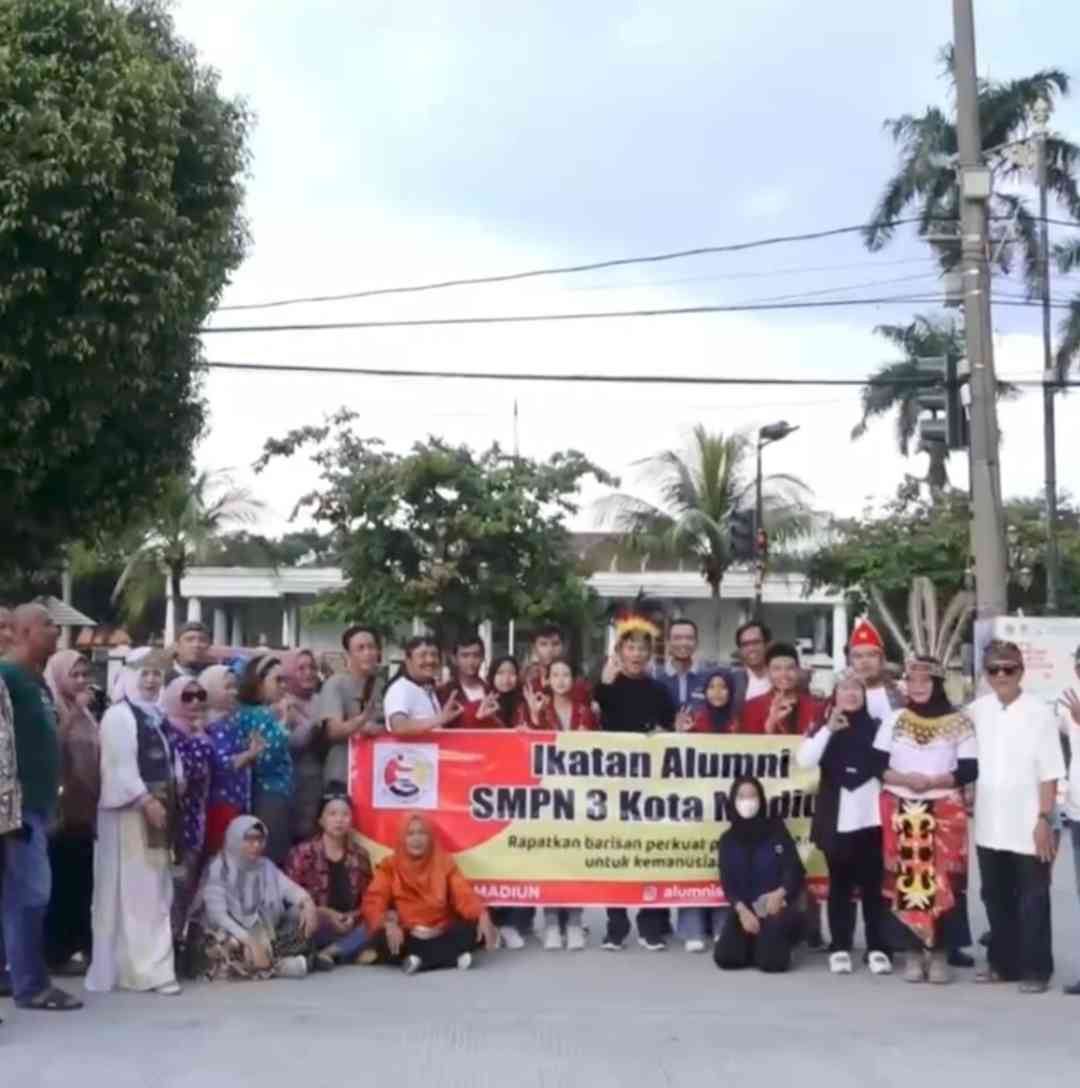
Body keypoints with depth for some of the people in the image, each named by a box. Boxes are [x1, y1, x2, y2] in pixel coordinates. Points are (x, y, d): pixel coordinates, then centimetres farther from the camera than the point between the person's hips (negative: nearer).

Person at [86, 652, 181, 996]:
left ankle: (147, 964, 15)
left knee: (154, 889, 9)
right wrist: (146, 802, -21)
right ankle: (147, 968, -5)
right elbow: (120, 767, -18)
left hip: (158, 807, 9)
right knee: (134, 890, -6)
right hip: (130, 810, -9)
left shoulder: (157, 716, 16)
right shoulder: (119, 715, -10)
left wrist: (169, 802, 10)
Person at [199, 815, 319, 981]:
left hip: (263, 933, 5)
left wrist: (308, 902, -33)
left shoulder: (266, 867, 5)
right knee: (234, 946, -39)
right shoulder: (219, 869, -11)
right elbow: (217, 914, -22)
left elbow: (289, 888, -10)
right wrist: (249, 940, -34)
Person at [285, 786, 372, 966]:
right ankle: (344, 951, -21)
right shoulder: (303, 853, -1)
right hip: (314, 927, -4)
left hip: (349, 927, 4)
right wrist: (325, 914, -18)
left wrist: (353, 917, -10)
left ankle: (330, 952, -25)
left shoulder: (360, 855, 10)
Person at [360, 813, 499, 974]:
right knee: (382, 938, -33)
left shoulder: (444, 862, 6)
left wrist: (482, 916, -28)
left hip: (440, 934, 1)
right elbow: (373, 902, -8)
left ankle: (418, 958, -24)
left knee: (475, 927, -25)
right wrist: (388, 923, -30)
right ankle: (453, 955, -29)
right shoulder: (390, 866, 3)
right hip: (406, 937, -1)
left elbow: (463, 895, -7)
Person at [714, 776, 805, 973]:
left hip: (775, 904, -2)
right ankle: (754, 943, 13)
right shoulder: (728, 840, 7)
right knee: (725, 958, -18)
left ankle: (772, 944, 8)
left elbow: (795, 869, -3)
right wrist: (742, 910, -17)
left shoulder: (776, 829, 2)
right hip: (744, 908, 3)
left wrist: (780, 894, -22)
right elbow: (727, 883, 1)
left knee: (771, 961, -28)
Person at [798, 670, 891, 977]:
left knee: (872, 884, 3)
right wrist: (829, 728, -20)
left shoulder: (876, 727, 5)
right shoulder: (824, 727, 4)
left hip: (871, 818, 0)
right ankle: (840, 948, 9)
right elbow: (804, 760, -12)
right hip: (836, 820, 0)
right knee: (840, 884, 5)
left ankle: (878, 948, 9)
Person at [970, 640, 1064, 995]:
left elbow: (1050, 773, -10)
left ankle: (1035, 969, 14)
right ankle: (1003, 963, 26)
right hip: (989, 826, 4)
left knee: (1032, 901, 5)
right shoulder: (976, 711, 4)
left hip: (1028, 826, -4)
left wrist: (1044, 819, -13)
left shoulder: (1039, 712, -8)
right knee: (996, 899, 14)